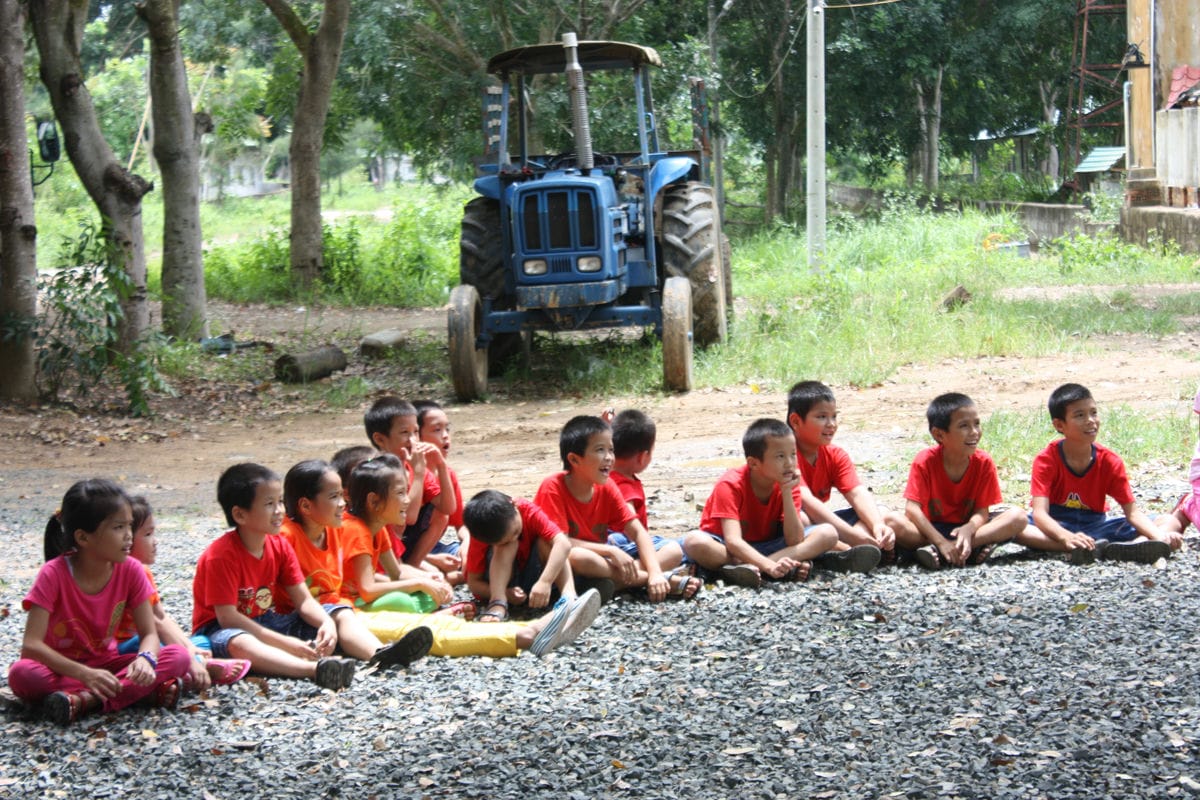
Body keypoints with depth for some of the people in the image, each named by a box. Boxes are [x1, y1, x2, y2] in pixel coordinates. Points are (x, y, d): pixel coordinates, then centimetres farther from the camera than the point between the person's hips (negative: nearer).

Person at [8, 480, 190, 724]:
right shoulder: (54, 574, -18)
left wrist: (145, 659, -32)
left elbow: (149, 634, -6)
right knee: (20, 674, -37)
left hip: (105, 664, 3)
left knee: (179, 656, -19)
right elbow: (31, 645, -24)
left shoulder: (130, 571, -8)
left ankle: (86, 699, -32)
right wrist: (85, 675, -37)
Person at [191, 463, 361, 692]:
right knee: (239, 643, -46)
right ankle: (317, 669, -66)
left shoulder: (280, 546, 1)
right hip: (221, 630, -8)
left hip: (265, 623, 8)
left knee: (342, 614, -5)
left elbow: (304, 600, 0)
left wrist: (328, 624, -24)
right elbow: (227, 617, -26)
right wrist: (287, 644, -31)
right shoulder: (221, 555, -21)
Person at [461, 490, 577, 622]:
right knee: (507, 545, -27)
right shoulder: (482, 537, -23)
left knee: (545, 541, -25)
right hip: (502, 583, -2)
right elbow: (473, 583, -19)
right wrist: (504, 594, -37)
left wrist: (545, 582, -49)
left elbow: (563, 544, -36)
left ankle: (568, 596, -43)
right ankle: (497, 605, -41)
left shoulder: (529, 512, -23)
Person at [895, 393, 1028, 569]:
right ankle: (973, 550, -34)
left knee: (1017, 516, -21)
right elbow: (912, 508, -21)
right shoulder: (925, 461, -14)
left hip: (967, 526, 3)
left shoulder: (984, 462, -8)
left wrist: (968, 529, -35)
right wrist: (941, 542, -34)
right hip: (932, 528, -3)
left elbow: (982, 511, -10)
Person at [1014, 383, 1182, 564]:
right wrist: (1067, 538, -48)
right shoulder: (1046, 460, -15)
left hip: (1095, 525, 3)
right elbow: (1039, 512, -27)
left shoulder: (1110, 462, -7)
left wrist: (1161, 535, -32)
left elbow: (1132, 512, -10)